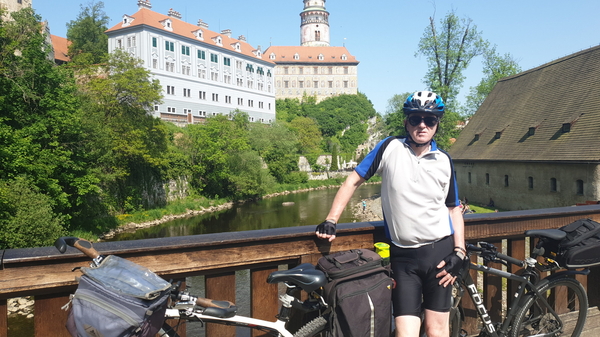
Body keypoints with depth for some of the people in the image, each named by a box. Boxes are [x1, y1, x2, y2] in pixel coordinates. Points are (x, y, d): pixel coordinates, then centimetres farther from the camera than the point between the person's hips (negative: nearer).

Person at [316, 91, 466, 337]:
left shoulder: (444, 161, 3)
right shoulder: (390, 148, -4)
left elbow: (454, 208, 11)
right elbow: (353, 181, -1)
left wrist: (459, 252, 0)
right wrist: (330, 221, -8)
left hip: (439, 251, 2)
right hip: (402, 255, -1)